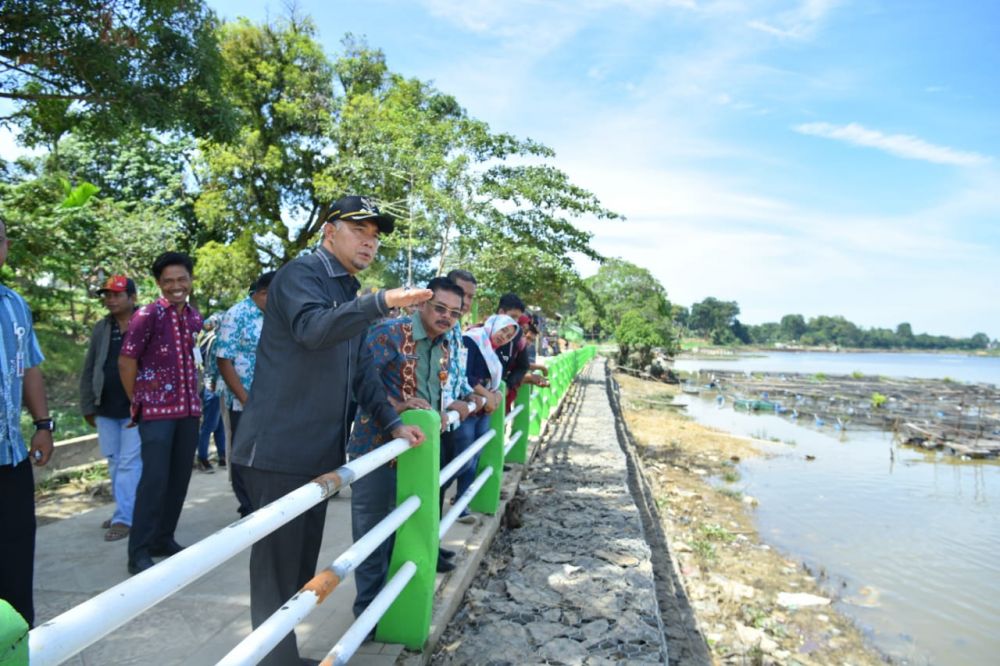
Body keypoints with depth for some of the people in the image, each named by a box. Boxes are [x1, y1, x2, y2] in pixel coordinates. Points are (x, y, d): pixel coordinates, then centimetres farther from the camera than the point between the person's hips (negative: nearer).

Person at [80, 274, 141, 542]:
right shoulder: (101, 329, 9)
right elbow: (88, 370, 13)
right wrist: (87, 406, 11)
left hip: (137, 408, -6)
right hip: (106, 409, 6)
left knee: (129, 464, -3)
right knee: (114, 463, 14)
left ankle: (124, 518, 3)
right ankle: (123, 510, 27)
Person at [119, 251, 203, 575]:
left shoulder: (195, 317, 9)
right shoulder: (148, 315, -9)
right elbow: (126, 360, -7)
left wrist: (196, 396, 14)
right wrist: (137, 402, -1)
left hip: (189, 409, 6)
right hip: (157, 410, -6)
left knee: (180, 479, 11)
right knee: (155, 479, -8)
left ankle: (163, 538, 25)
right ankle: (139, 552, 3)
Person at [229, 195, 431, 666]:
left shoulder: (350, 296, 19)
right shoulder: (301, 273, -8)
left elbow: (361, 371, 22)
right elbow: (312, 327, -29)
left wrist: (393, 422, 12)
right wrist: (381, 302, -41)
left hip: (319, 451, 9)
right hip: (278, 448, -9)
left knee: (303, 560, 17)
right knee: (277, 564, -1)